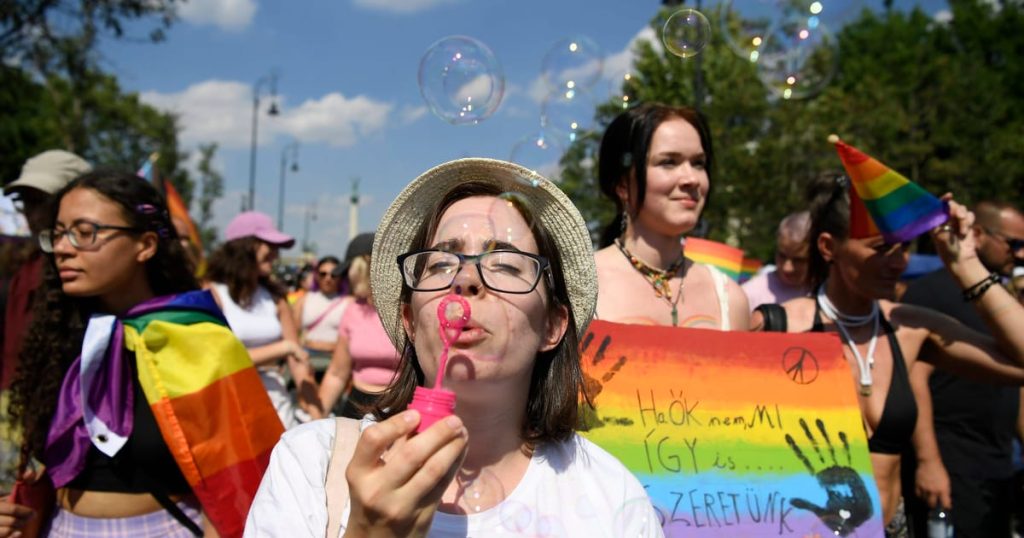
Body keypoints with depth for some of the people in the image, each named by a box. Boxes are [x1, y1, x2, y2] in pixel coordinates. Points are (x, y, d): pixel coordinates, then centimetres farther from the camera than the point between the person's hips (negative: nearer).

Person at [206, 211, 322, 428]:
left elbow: (298, 362, 3)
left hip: (276, 403, 3)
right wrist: (283, 347, -10)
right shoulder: (213, 294, -4)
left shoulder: (275, 297, 7)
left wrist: (318, 420, -4)